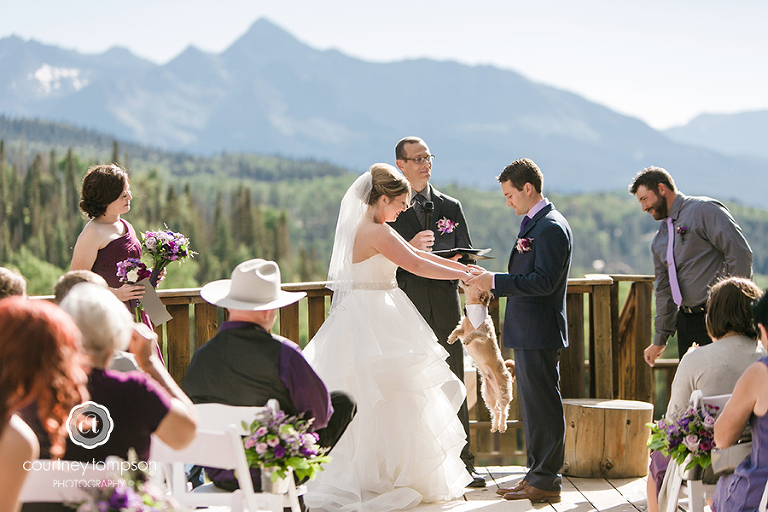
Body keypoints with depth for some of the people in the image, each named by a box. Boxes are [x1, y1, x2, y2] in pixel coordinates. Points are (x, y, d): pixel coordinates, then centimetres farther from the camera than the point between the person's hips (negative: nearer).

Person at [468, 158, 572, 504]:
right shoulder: (535, 224, 17)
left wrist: (496, 281, -20)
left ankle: (545, 482, 0)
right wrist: (493, 285, 11)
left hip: (539, 332, -11)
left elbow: (544, 281, -23)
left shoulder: (551, 228, -16)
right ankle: (537, 475, 22)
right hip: (528, 332, 11)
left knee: (543, 406, -5)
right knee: (532, 406, 15)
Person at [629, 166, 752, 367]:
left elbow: (740, 254, -14)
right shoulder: (659, 241, 19)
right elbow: (664, 290, 24)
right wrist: (659, 340, 23)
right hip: (686, 319, 8)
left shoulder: (703, 210, -7)